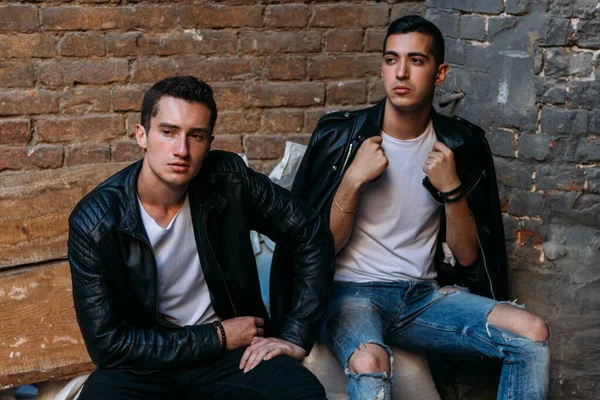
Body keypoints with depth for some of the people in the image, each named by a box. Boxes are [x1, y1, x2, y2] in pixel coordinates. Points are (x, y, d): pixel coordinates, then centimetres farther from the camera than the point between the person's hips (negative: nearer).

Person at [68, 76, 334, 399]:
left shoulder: (228, 180, -10)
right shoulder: (94, 223, -15)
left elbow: (313, 236, 0)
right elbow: (106, 344, -15)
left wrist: (294, 337, -7)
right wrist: (217, 337, -14)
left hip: (233, 352, 1)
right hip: (146, 363, -1)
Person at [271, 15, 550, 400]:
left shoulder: (461, 144, 3)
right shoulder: (340, 137, -5)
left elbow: (467, 255, 3)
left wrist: (451, 189, -12)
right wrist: (354, 180, -17)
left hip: (425, 293, 4)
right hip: (354, 292, -4)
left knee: (534, 333, -19)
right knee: (369, 364, -39)